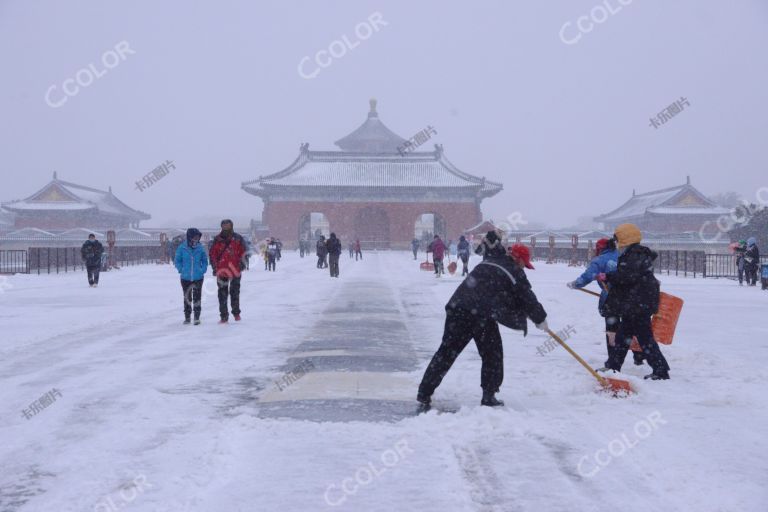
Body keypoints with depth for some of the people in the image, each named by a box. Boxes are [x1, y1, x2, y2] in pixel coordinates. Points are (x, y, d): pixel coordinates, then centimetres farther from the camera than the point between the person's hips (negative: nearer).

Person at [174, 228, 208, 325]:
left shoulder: (200, 248, -6)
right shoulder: (182, 248, -8)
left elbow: (205, 260, 7)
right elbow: (177, 260, 3)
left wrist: (203, 270, -6)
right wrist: (181, 269, -7)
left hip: (198, 277, 0)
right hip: (185, 278, 0)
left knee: (197, 297, 5)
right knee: (187, 298, 12)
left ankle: (197, 317, 13)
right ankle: (187, 316, 24)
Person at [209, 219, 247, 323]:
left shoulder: (238, 239, 0)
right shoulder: (217, 240, 2)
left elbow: (243, 252, 6)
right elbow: (212, 254, 7)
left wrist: (241, 263, -2)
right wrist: (215, 267, 0)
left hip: (235, 270, -1)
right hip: (221, 270, 1)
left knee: (235, 292, 10)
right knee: (222, 294, 2)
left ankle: (236, 313, 25)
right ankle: (224, 316, 7)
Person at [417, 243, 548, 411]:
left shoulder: (487, 262, 28)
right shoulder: (515, 273, 7)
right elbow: (528, 299, 11)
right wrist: (541, 320, 26)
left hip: (457, 307, 6)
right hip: (483, 315, -6)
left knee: (446, 352, 8)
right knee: (493, 355, 14)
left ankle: (424, 396, 6)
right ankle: (489, 397, 16)